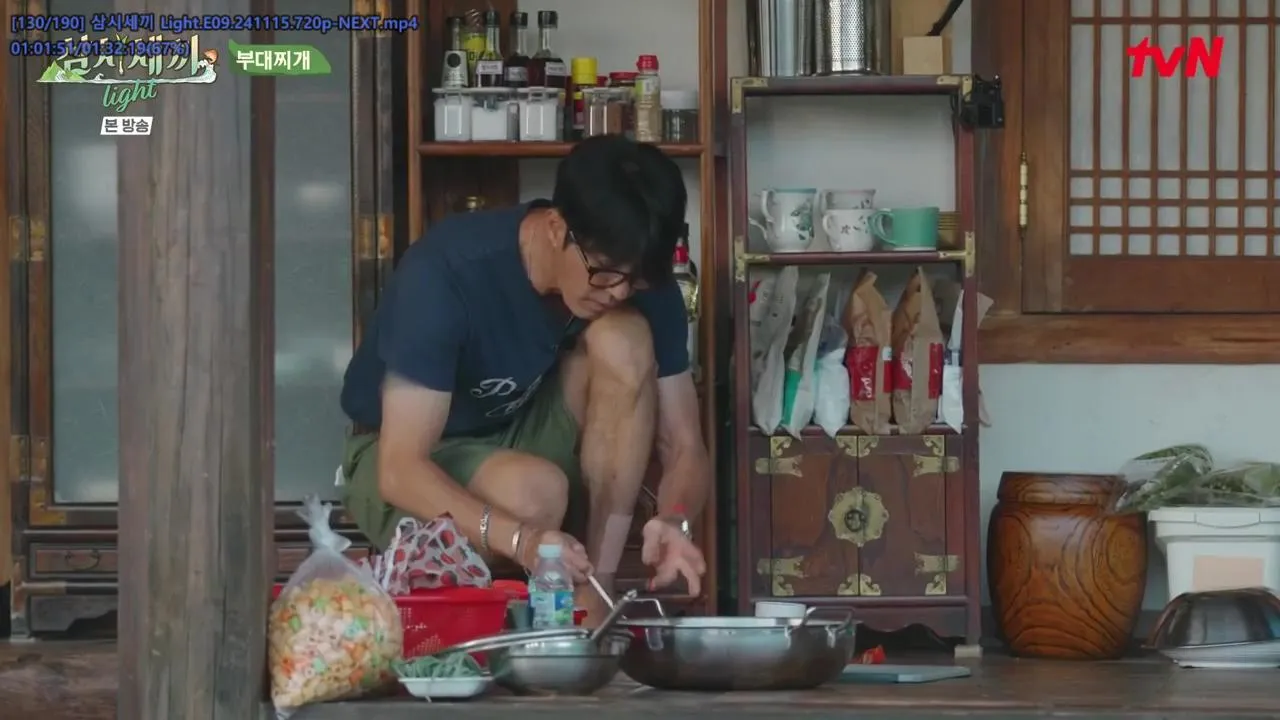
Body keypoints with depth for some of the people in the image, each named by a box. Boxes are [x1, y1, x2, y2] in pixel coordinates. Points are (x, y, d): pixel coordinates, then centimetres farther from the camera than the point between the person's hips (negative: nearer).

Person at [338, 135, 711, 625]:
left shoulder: (642, 284, -18)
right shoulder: (447, 272, -32)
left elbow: (684, 447, -13)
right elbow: (400, 469, -35)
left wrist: (674, 521, -37)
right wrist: (520, 538, -51)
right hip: (415, 465, -5)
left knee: (624, 340, -25)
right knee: (535, 491, -38)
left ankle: (595, 591, -22)